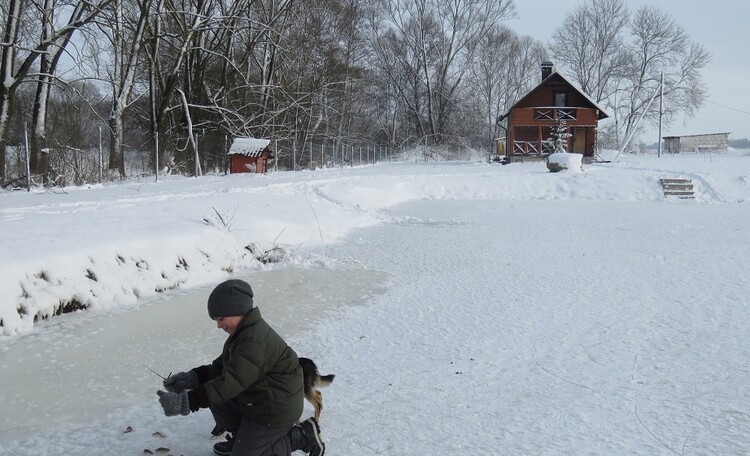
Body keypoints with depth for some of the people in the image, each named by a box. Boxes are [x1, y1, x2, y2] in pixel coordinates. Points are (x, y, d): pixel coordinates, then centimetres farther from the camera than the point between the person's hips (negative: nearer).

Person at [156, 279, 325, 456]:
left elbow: (230, 382, -35)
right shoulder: (244, 332, 4)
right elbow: (222, 367, 9)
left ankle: (302, 437, 4)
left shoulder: (255, 341, -29)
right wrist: (193, 377, -7)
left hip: (275, 410, -10)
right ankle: (241, 438, 25)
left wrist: (185, 402, -37)